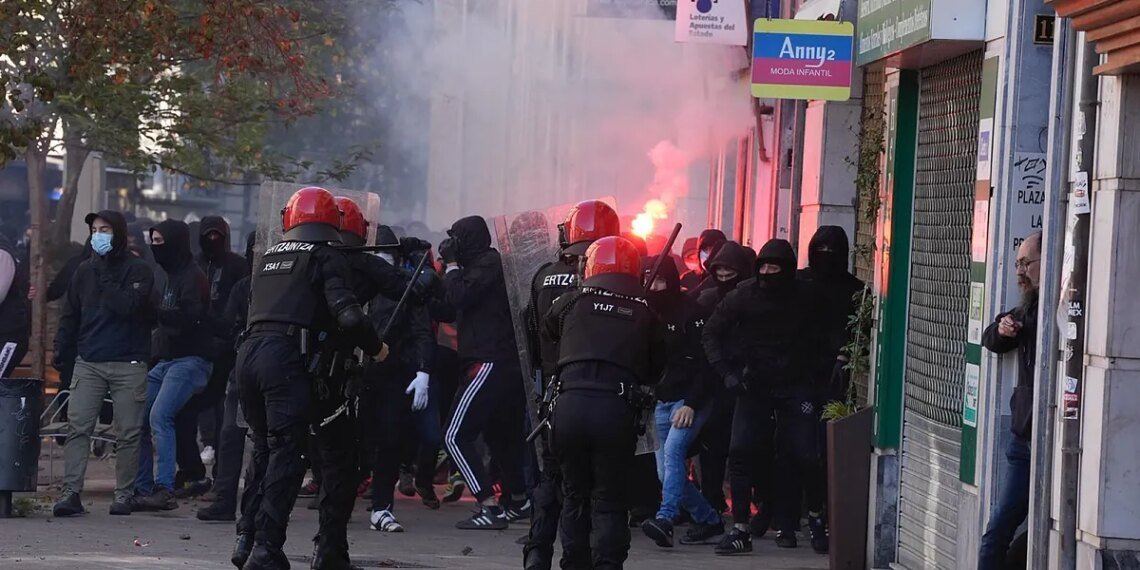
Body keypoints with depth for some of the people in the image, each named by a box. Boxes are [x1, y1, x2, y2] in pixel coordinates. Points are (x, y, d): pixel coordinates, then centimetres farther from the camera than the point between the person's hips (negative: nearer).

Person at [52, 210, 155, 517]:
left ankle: (123, 494, 9)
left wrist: (105, 280, -11)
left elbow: (129, 306, -15)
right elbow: (70, 314, 18)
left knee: (127, 434, 0)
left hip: (128, 364, -3)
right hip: (88, 363, 3)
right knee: (77, 428, -7)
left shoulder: (138, 270, 1)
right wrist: (60, 349, 9)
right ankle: (71, 492, -8)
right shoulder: (85, 270, 13)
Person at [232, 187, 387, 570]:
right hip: (286, 355, -6)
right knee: (285, 454, -4)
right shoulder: (325, 257, 4)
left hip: (248, 351, 6)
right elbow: (347, 315, -6)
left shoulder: (268, 256, 24)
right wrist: (375, 348, 7)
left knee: (264, 449, 19)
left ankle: (246, 539, 16)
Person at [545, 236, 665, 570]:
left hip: (571, 401, 1)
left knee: (574, 494, 15)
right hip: (616, 407, -1)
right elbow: (655, 369, 17)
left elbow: (548, 326, 32)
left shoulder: (574, 301, 12)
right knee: (609, 499, 5)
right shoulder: (644, 312, 11)